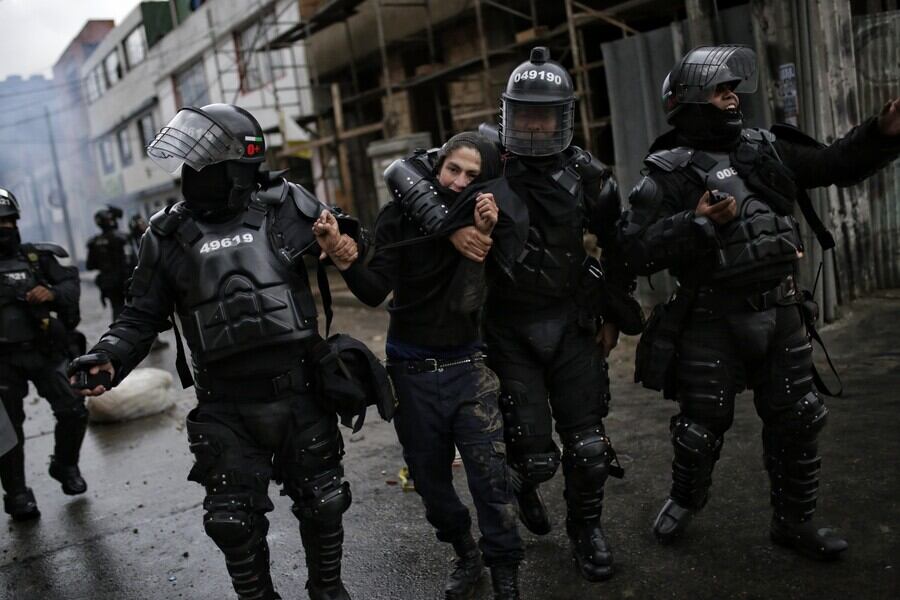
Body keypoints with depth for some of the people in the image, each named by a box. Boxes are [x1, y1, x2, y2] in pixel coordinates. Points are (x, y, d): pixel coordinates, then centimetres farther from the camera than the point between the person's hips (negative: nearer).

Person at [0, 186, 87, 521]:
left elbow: (71, 283, 3)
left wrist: (53, 293, -18)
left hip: (46, 351, 2)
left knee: (73, 411, 0)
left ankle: (65, 466, 26)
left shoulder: (38, 257, 7)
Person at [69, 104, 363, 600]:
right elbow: (143, 316, 3)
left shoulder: (288, 207, -6)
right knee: (234, 523, 10)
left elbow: (345, 246, 6)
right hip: (226, 411, 1)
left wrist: (346, 245, -17)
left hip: (300, 396, 0)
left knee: (321, 503, 16)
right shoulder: (169, 235, -2)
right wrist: (109, 357, -15)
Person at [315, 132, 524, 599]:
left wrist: (488, 238, -29)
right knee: (429, 476, 13)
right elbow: (375, 292, -14)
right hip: (411, 370, 1)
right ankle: (465, 555, 37)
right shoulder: (401, 216, -7)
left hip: (469, 366, -1)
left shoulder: (486, 218, -4)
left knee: (489, 474, -5)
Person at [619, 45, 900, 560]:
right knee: (703, 426, 9)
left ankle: (794, 520, 31)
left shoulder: (768, 149, 8)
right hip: (713, 324, -5)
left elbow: (837, 165, 15)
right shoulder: (669, 174, -9)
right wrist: (697, 223, -23)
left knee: (796, 422, 13)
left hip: (782, 316, 5)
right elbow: (636, 251, -16)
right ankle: (686, 500, 37)